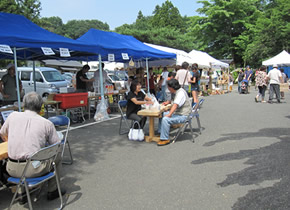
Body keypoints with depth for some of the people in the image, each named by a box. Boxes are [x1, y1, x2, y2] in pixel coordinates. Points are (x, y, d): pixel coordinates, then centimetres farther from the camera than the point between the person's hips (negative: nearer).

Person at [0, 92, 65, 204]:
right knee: (57, 155, 22)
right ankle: (52, 191, 31)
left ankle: (22, 193, 34)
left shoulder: (13, 116, 1)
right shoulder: (47, 123, -6)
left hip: (12, 170, 4)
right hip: (34, 169, -3)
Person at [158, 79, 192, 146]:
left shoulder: (181, 93, -21)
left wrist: (169, 114, -38)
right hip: (178, 113, 11)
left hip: (183, 116, -11)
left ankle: (165, 139, -18)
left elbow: (175, 105, -33)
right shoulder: (178, 91, 11)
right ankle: (160, 132, 22)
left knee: (165, 119, -28)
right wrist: (168, 102, 18)